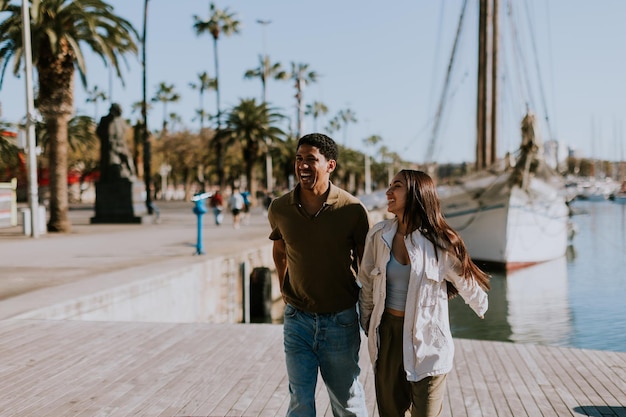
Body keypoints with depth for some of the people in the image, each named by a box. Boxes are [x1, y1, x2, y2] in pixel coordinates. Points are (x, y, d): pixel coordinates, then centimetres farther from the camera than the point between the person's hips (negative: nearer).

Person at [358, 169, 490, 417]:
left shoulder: (439, 243, -12)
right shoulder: (379, 235, -2)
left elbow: (466, 282, 2)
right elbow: (367, 285, 9)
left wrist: (481, 308, 14)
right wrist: (367, 325, 15)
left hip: (427, 338, -3)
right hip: (388, 332, 3)